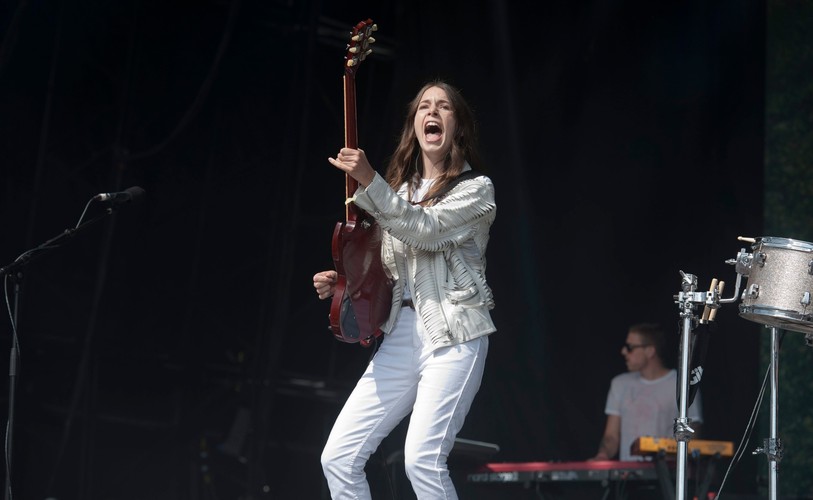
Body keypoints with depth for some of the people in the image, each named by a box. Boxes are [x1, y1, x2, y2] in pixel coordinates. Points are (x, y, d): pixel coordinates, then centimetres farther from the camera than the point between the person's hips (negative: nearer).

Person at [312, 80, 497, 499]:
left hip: (453, 337, -6)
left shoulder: (476, 188, 1)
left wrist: (369, 181, -25)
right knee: (338, 457, -4)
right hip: (400, 335, 6)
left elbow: (425, 229, -17)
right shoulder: (399, 190, 18)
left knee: (422, 459, -21)